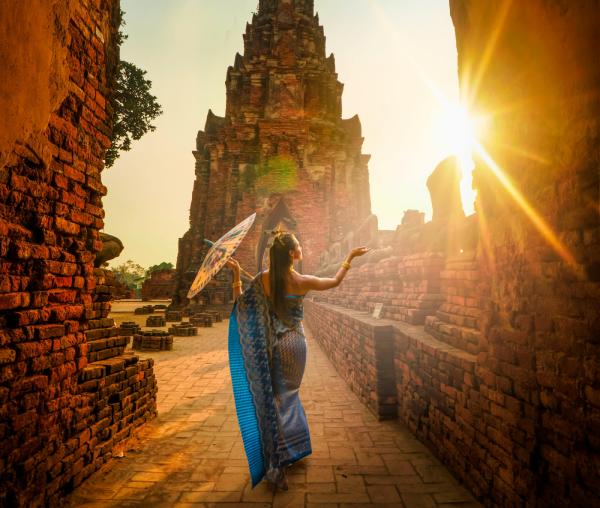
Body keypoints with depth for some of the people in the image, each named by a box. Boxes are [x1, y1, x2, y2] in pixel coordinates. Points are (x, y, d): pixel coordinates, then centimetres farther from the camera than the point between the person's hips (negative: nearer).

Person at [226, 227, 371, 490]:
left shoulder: (263, 279, -11)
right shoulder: (303, 282, -13)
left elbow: (239, 303, -3)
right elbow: (336, 281, 2)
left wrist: (236, 273, 1)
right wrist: (351, 256, 11)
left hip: (273, 347, 1)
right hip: (295, 344, -1)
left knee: (275, 398, 11)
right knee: (289, 394, 19)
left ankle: (277, 465, 16)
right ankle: (292, 448, 35)